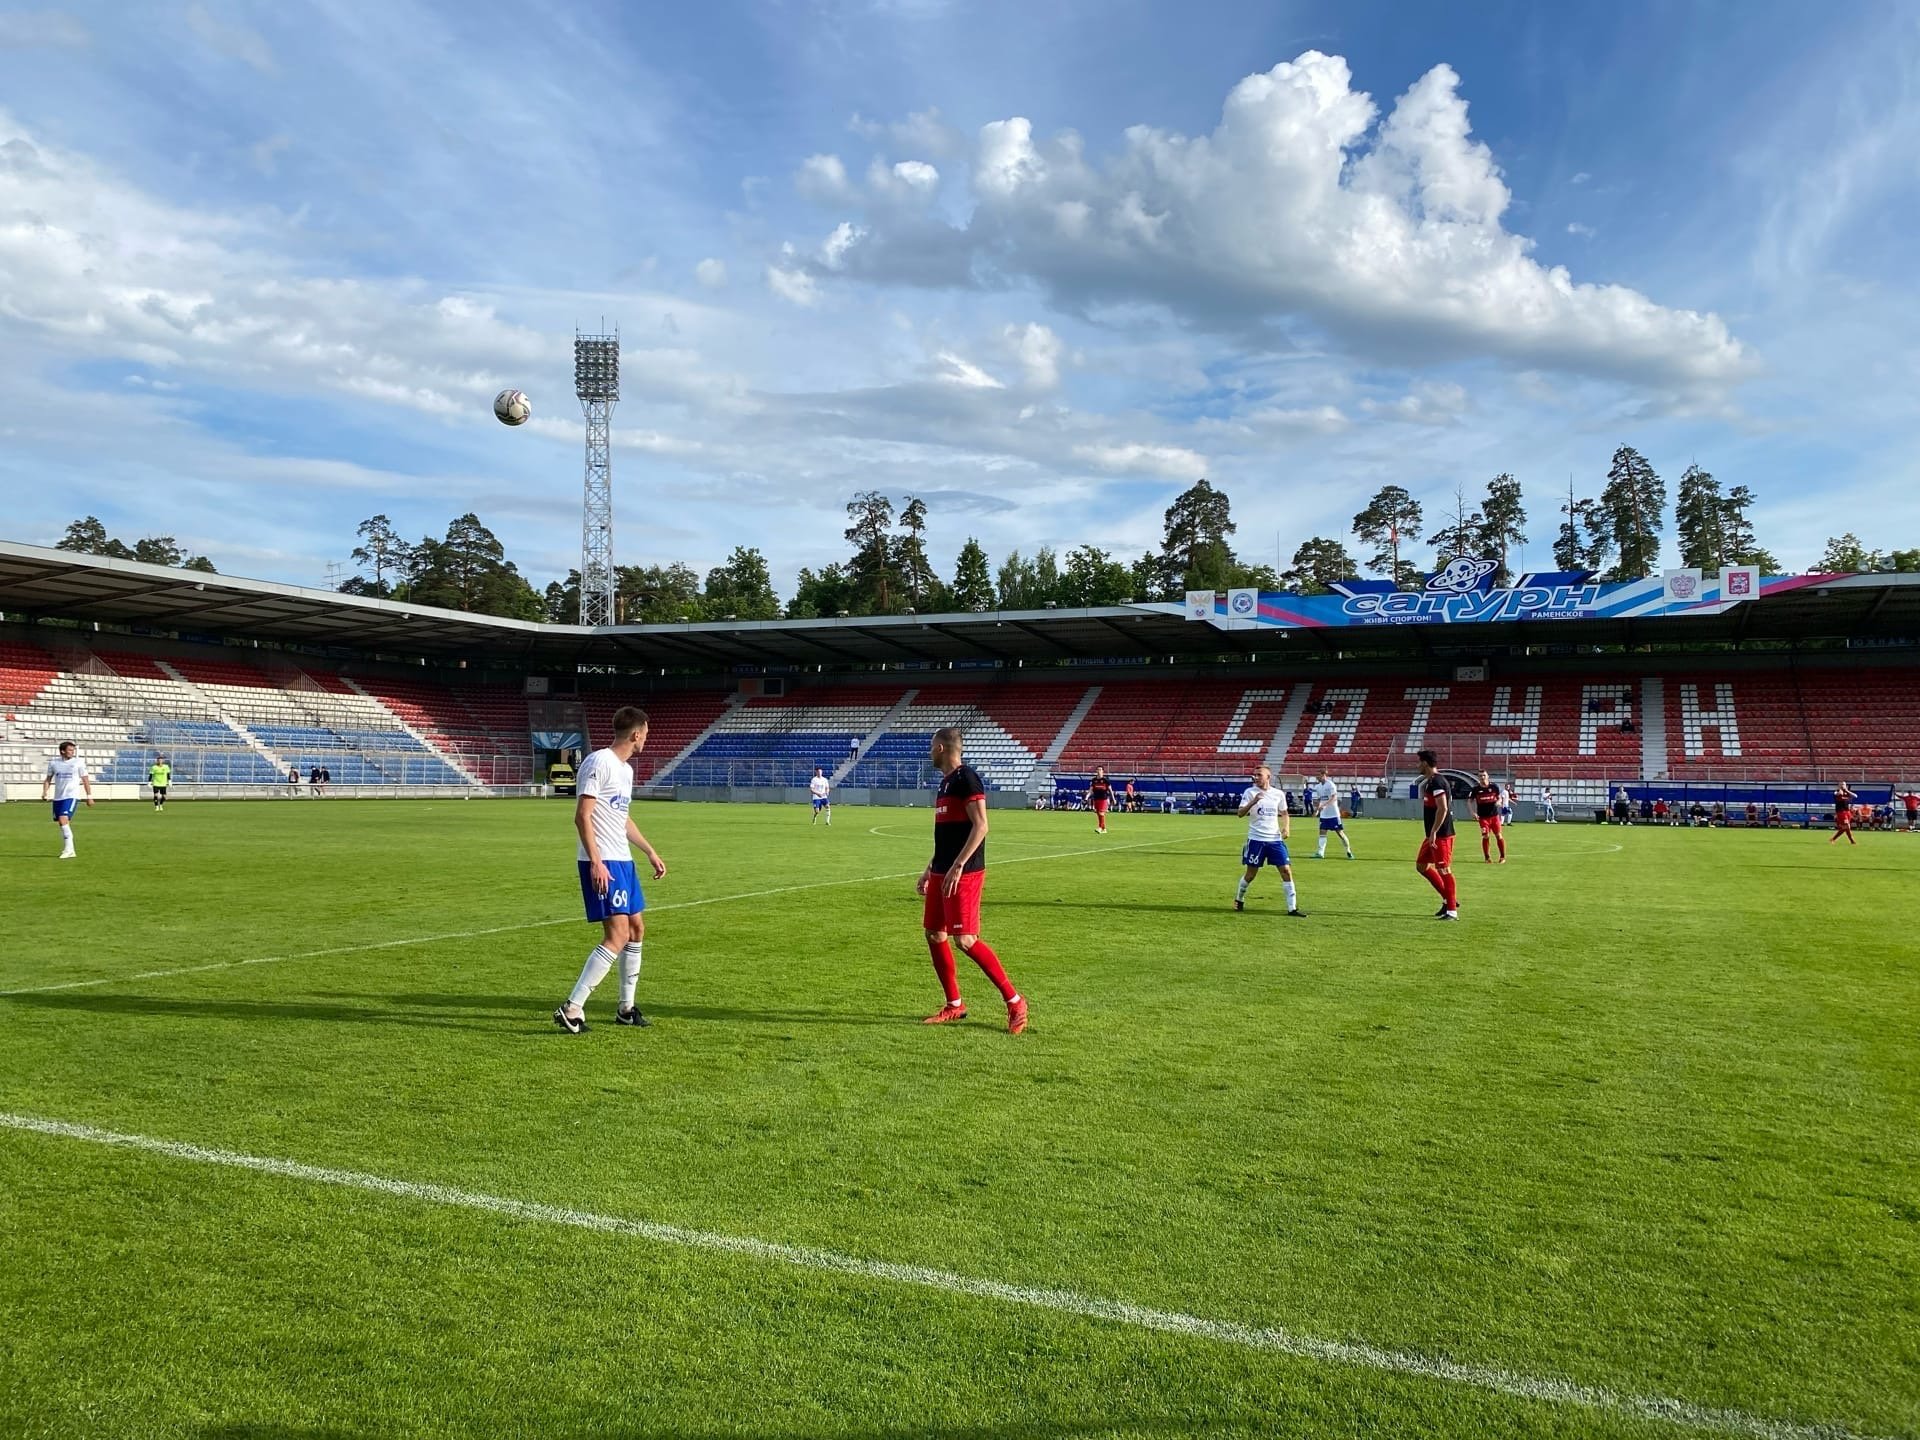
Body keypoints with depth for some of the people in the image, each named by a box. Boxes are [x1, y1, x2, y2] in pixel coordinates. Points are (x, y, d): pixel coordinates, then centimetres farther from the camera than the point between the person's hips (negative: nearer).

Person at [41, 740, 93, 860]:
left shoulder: (78, 763, -1)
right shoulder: (53, 763, 8)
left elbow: (85, 780, 3)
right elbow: (48, 779, 15)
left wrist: (89, 796, 1)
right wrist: (45, 792, -2)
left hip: (72, 796, -5)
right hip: (58, 797, 5)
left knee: (63, 820, -20)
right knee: (61, 823, 9)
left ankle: (69, 849, -16)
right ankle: (68, 850, 20)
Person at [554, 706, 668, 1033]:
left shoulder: (626, 769, 16)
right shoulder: (598, 762, -13)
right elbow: (582, 816, -18)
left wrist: (651, 852, 31)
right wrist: (595, 862, -25)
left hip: (622, 861, 10)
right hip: (601, 863, -10)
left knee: (637, 928, 15)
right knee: (618, 935, -14)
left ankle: (625, 1008, 26)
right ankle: (571, 1010, -10)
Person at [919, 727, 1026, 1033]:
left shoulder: (967, 778, -12)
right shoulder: (946, 782, 17)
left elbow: (980, 826, -20)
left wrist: (957, 866, -24)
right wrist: (930, 870, 24)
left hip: (963, 874, -10)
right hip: (942, 872, 10)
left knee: (965, 940, -12)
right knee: (934, 935, 9)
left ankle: (1014, 1001, -2)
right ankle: (954, 1005, 20)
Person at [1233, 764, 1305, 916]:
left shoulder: (1279, 794, 4)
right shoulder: (1250, 792, -5)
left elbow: (1284, 813, 18)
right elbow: (1240, 813, -14)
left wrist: (1287, 827, -1)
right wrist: (1252, 802, -31)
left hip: (1275, 839, 3)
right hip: (1256, 839, -2)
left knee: (1286, 870, -5)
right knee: (1251, 873, 5)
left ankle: (1292, 908, -1)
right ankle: (1239, 899, 30)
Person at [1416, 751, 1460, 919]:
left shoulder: (1436, 782, -16)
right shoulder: (1430, 781, 15)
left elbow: (1443, 808, -24)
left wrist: (1433, 833, -23)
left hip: (1441, 835, -11)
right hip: (1435, 834, 11)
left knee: (1444, 870, -7)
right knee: (1421, 865, 15)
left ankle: (1452, 910, -2)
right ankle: (1449, 899, 19)